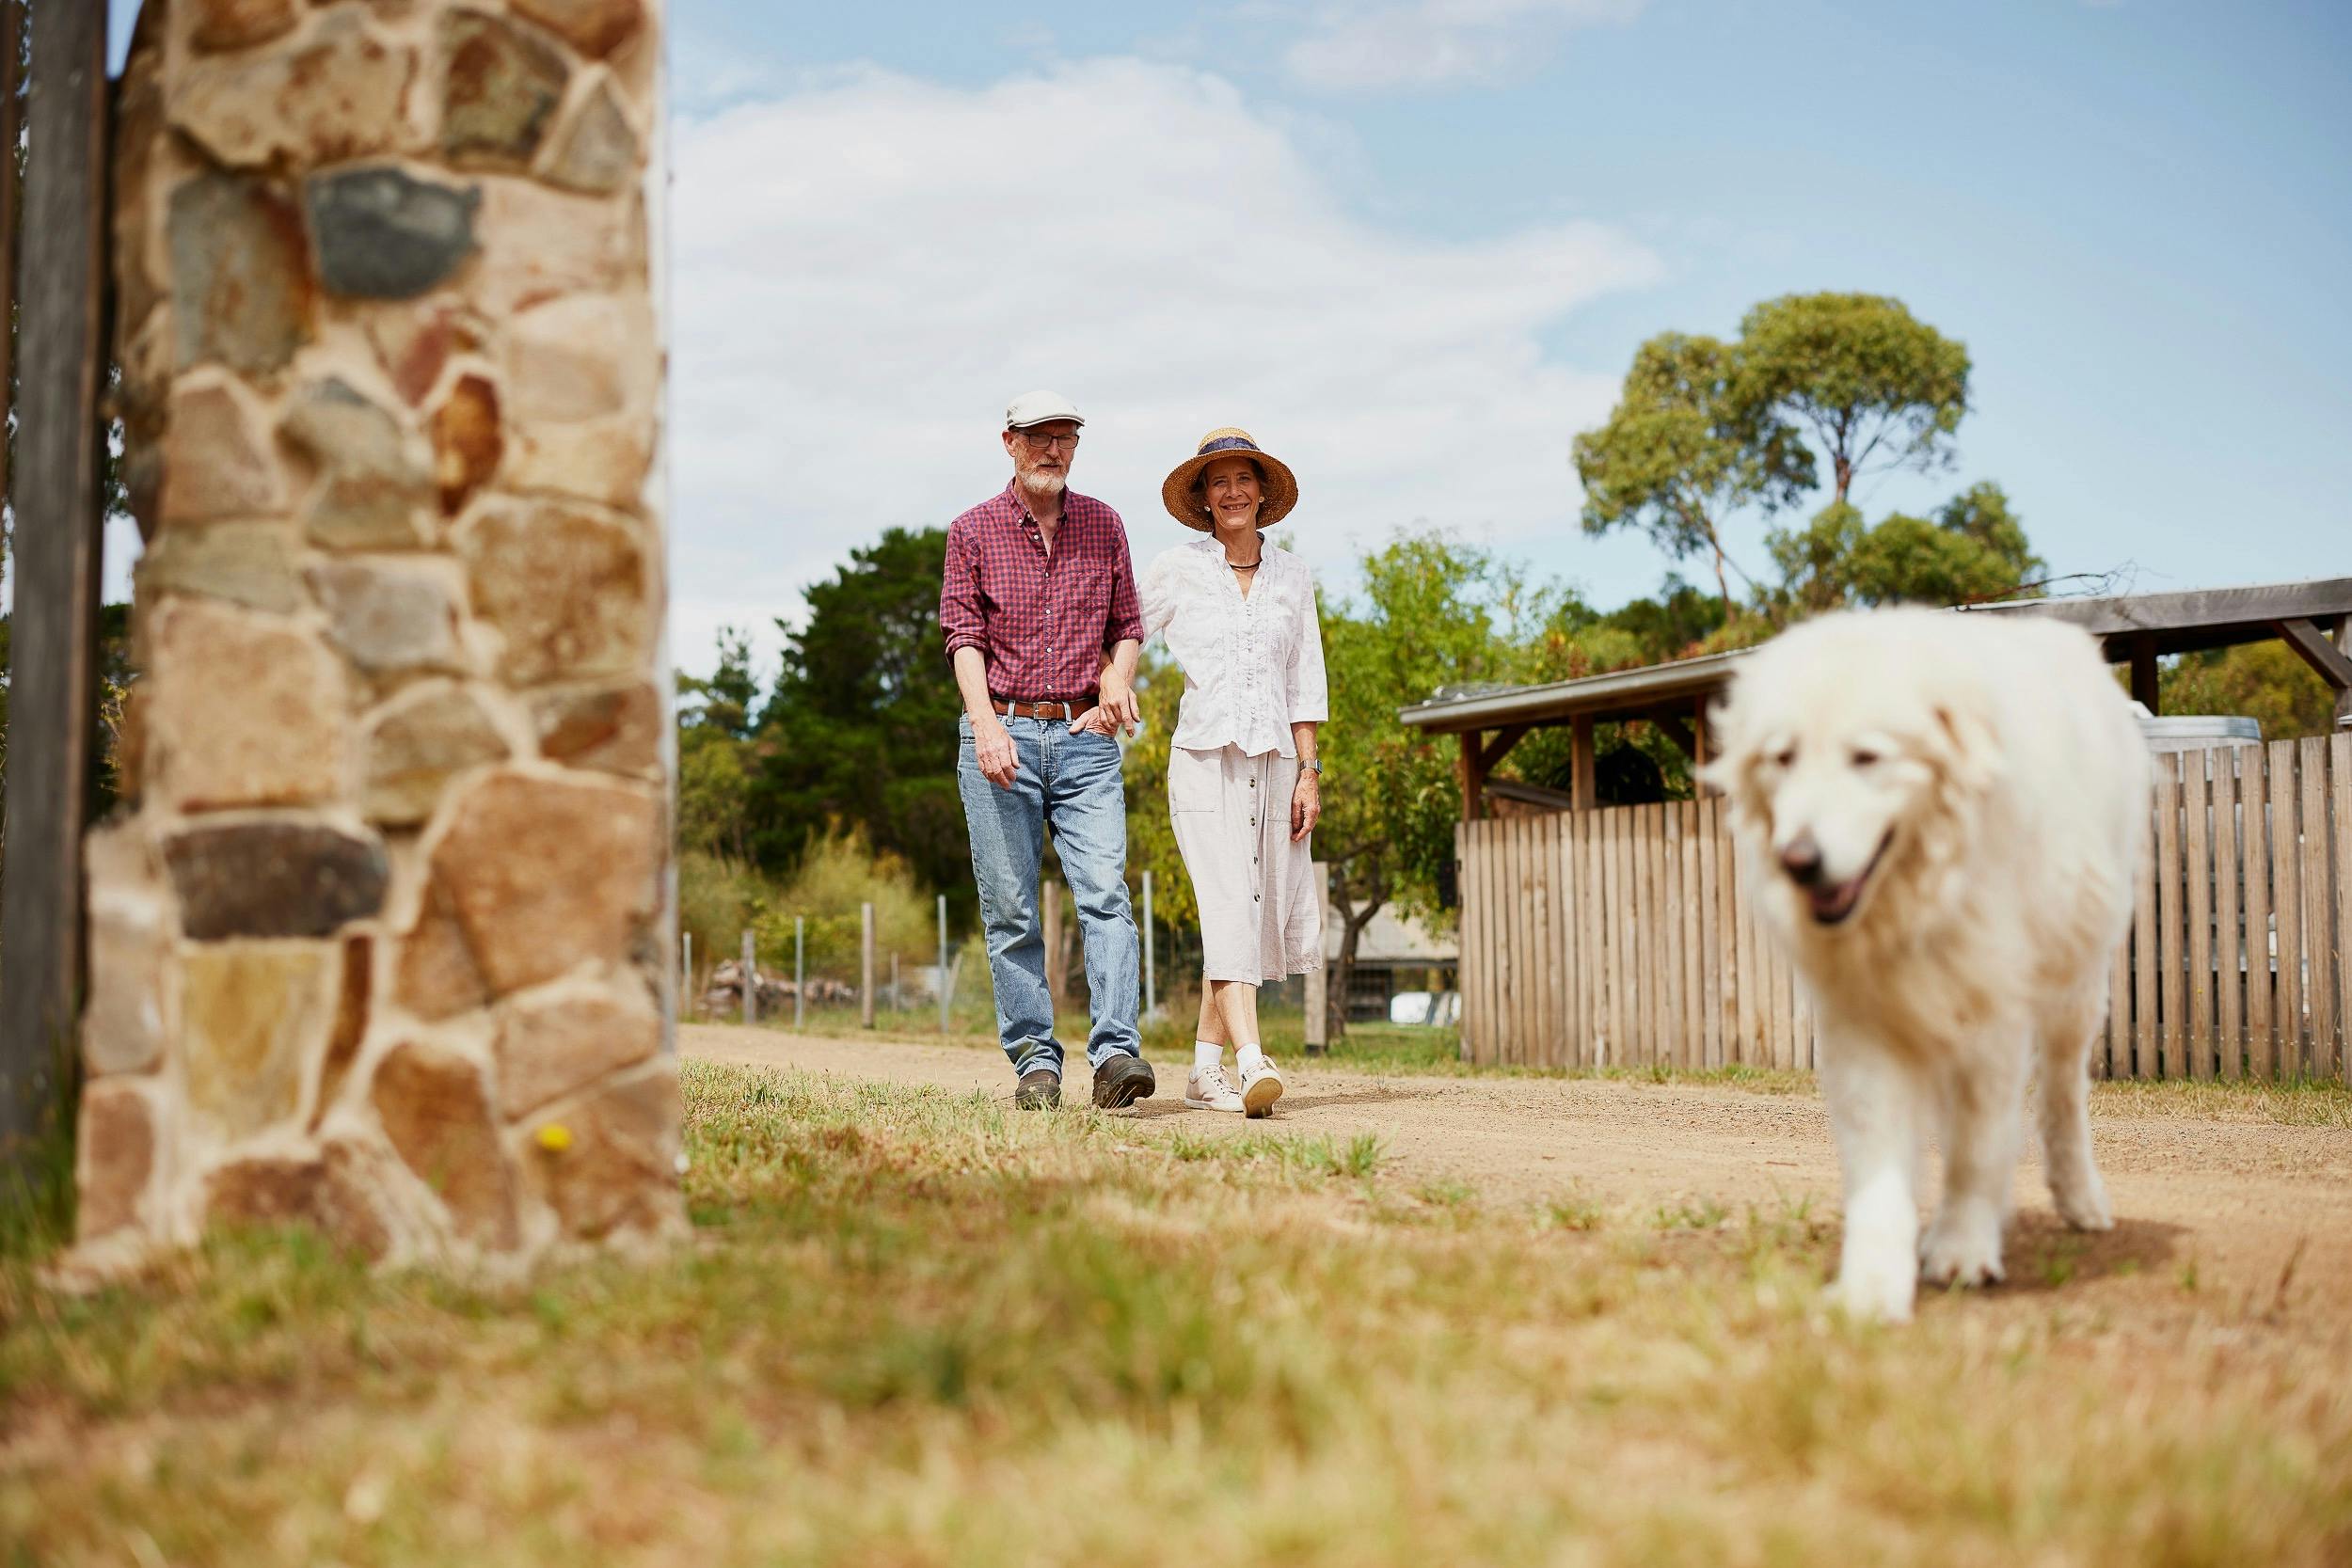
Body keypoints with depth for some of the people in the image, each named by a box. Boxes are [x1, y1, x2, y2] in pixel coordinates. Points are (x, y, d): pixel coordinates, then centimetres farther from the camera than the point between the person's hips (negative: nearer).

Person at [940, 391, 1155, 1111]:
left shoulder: (1103, 525, 12)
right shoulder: (974, 531, 5)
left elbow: (1127, 625, 17)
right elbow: (963, 636, -2)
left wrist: (1119, 677, -5)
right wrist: (985, 722, -17)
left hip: (1085, 736, 1)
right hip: (1001, 733, -1)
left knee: (1105, 892, -13)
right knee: (1010, 909, 0)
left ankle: (1116, 1053, -18)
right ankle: (1034, 1060, 8)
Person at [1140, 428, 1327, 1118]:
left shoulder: (1292, 576, 12)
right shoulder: (1177, 570, 3)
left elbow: (1305, 682, 12)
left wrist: (1309, 773, 5)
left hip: (1275, 762, 4)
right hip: (1205, 757, -4)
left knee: (1254, 918, 5)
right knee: (1228, 908, -17)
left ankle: (1205, 1069, 16)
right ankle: (1254, 1066, -27)